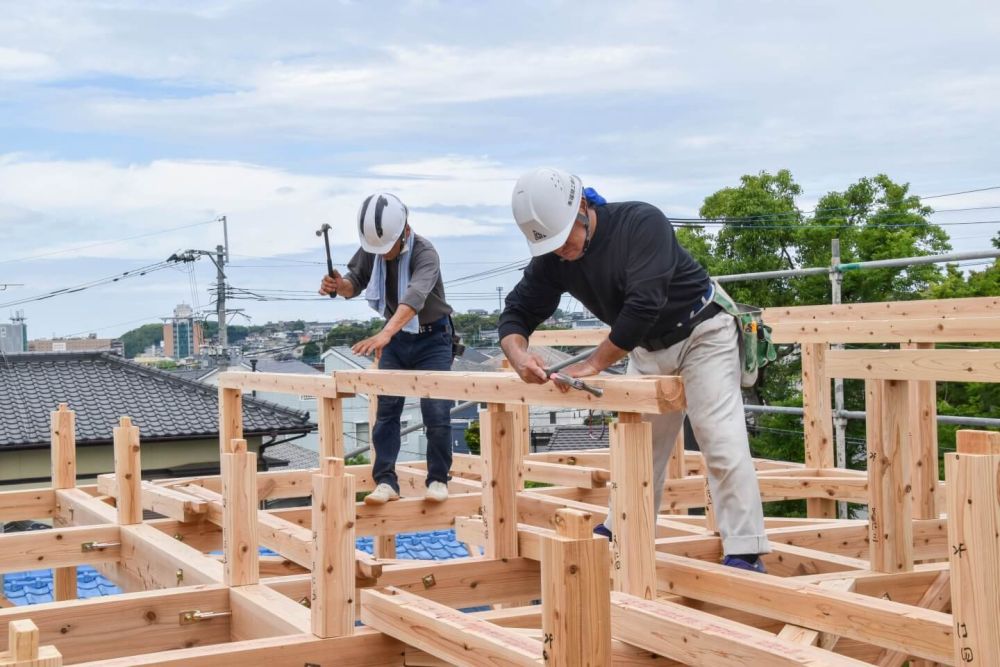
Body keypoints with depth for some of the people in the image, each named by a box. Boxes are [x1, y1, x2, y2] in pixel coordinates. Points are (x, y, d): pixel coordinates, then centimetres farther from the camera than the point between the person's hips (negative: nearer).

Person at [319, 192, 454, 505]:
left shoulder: (424, 253, -28)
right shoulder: (371, 248, -10)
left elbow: (414, 296, -46)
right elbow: (355, 282, 5)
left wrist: (385, 333, -62)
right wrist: (339, 284, -21)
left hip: (432, 338, -5)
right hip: (396, 338, 5)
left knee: (437, 414, -7)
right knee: (386, 410, -2)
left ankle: (438, 480, 7)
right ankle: (386, 481, 0)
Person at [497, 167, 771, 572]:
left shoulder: (642, 223, -29)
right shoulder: (551, 260, -10)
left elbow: (643, 305, -36)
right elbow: (517, 313, -7)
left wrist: (595, 363, -32)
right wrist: (517, 353, -31)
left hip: (703, 334, -6)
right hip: (647, 348, 7)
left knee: (721, 442, -16)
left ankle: (745, 554, -16)